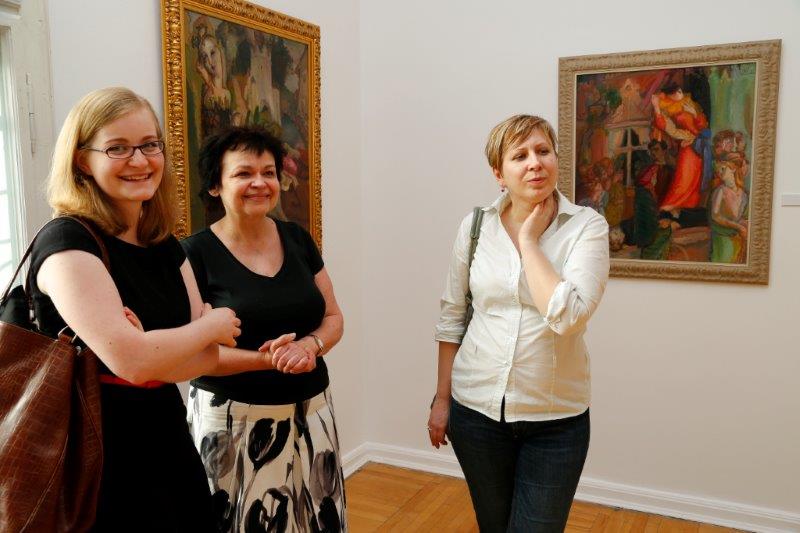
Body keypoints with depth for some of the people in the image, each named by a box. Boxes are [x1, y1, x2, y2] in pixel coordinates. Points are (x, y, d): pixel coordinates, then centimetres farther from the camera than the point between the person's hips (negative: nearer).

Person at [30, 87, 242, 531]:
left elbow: (209, 356, 0)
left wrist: (152, 348, -20)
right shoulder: (66, 243, -16)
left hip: (169, 442, 7)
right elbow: (130, 359, -27)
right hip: (100, 459, -7)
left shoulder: (164, 245, 5)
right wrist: (212, 325, -11)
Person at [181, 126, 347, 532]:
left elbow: (333, 318, 7)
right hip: (233, 419, -4)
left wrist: (309, 345, -14)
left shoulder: (298, 239, 4)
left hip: (309, 411, 5)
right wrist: (265, 359, -24)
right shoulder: (197, 253, -10)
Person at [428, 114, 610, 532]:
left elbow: (567, 316, -26)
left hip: (557, 417, -2)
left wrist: (529, 240, -18)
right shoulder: (475, 226, -4)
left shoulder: (587, 226, -11)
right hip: (476, 408, 3)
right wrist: (442, 399, 5)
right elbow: (452, 317, 3)